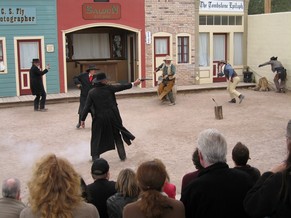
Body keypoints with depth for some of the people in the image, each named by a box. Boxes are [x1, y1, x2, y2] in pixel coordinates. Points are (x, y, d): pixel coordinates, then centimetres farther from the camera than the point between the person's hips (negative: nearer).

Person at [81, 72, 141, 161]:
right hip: (113, 117, 0)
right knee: (117, 136, 15)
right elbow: (121, 87, 2)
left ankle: (95, 157, 7)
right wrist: (133, 84, 14)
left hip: (100, 118, 0)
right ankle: (122, 155, 18)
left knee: (96, 137, 12)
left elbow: (87, 107, -4)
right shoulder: (109, 88, -6)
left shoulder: (91, 92, -3)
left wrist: (82, 119, 1)